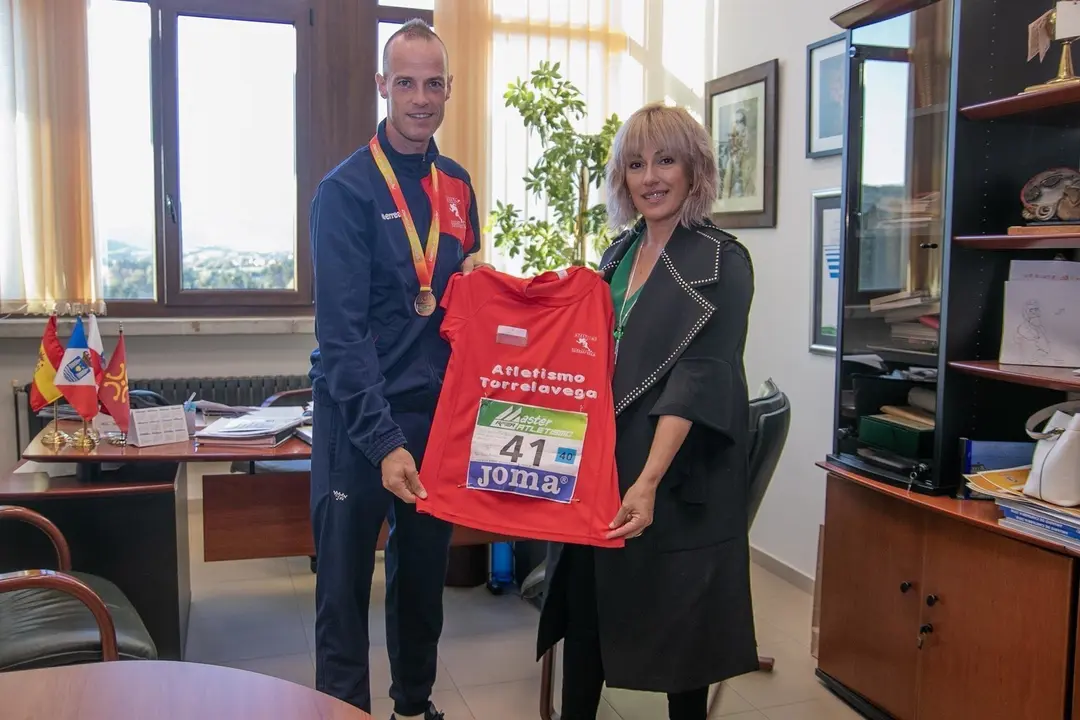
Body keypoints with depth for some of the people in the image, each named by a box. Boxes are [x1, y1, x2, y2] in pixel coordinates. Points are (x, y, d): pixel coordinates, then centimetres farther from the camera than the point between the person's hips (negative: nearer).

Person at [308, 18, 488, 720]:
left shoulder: (458, 185, 9)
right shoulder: (347, 188, -10)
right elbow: (341, 328, -17)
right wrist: (383, 440, -23)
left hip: (438, 411, 6)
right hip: (359, 416, -5)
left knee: (425, 574, 18)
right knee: (345, 582, 4)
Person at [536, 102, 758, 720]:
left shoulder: (721, 262, -10)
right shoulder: (619, 252, 10)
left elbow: (697, 378, -20)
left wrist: (649, 481, -28)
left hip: (676, 475, -6)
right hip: (598, 462, 6)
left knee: (677, 618, 7)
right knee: (583, 605, 13)